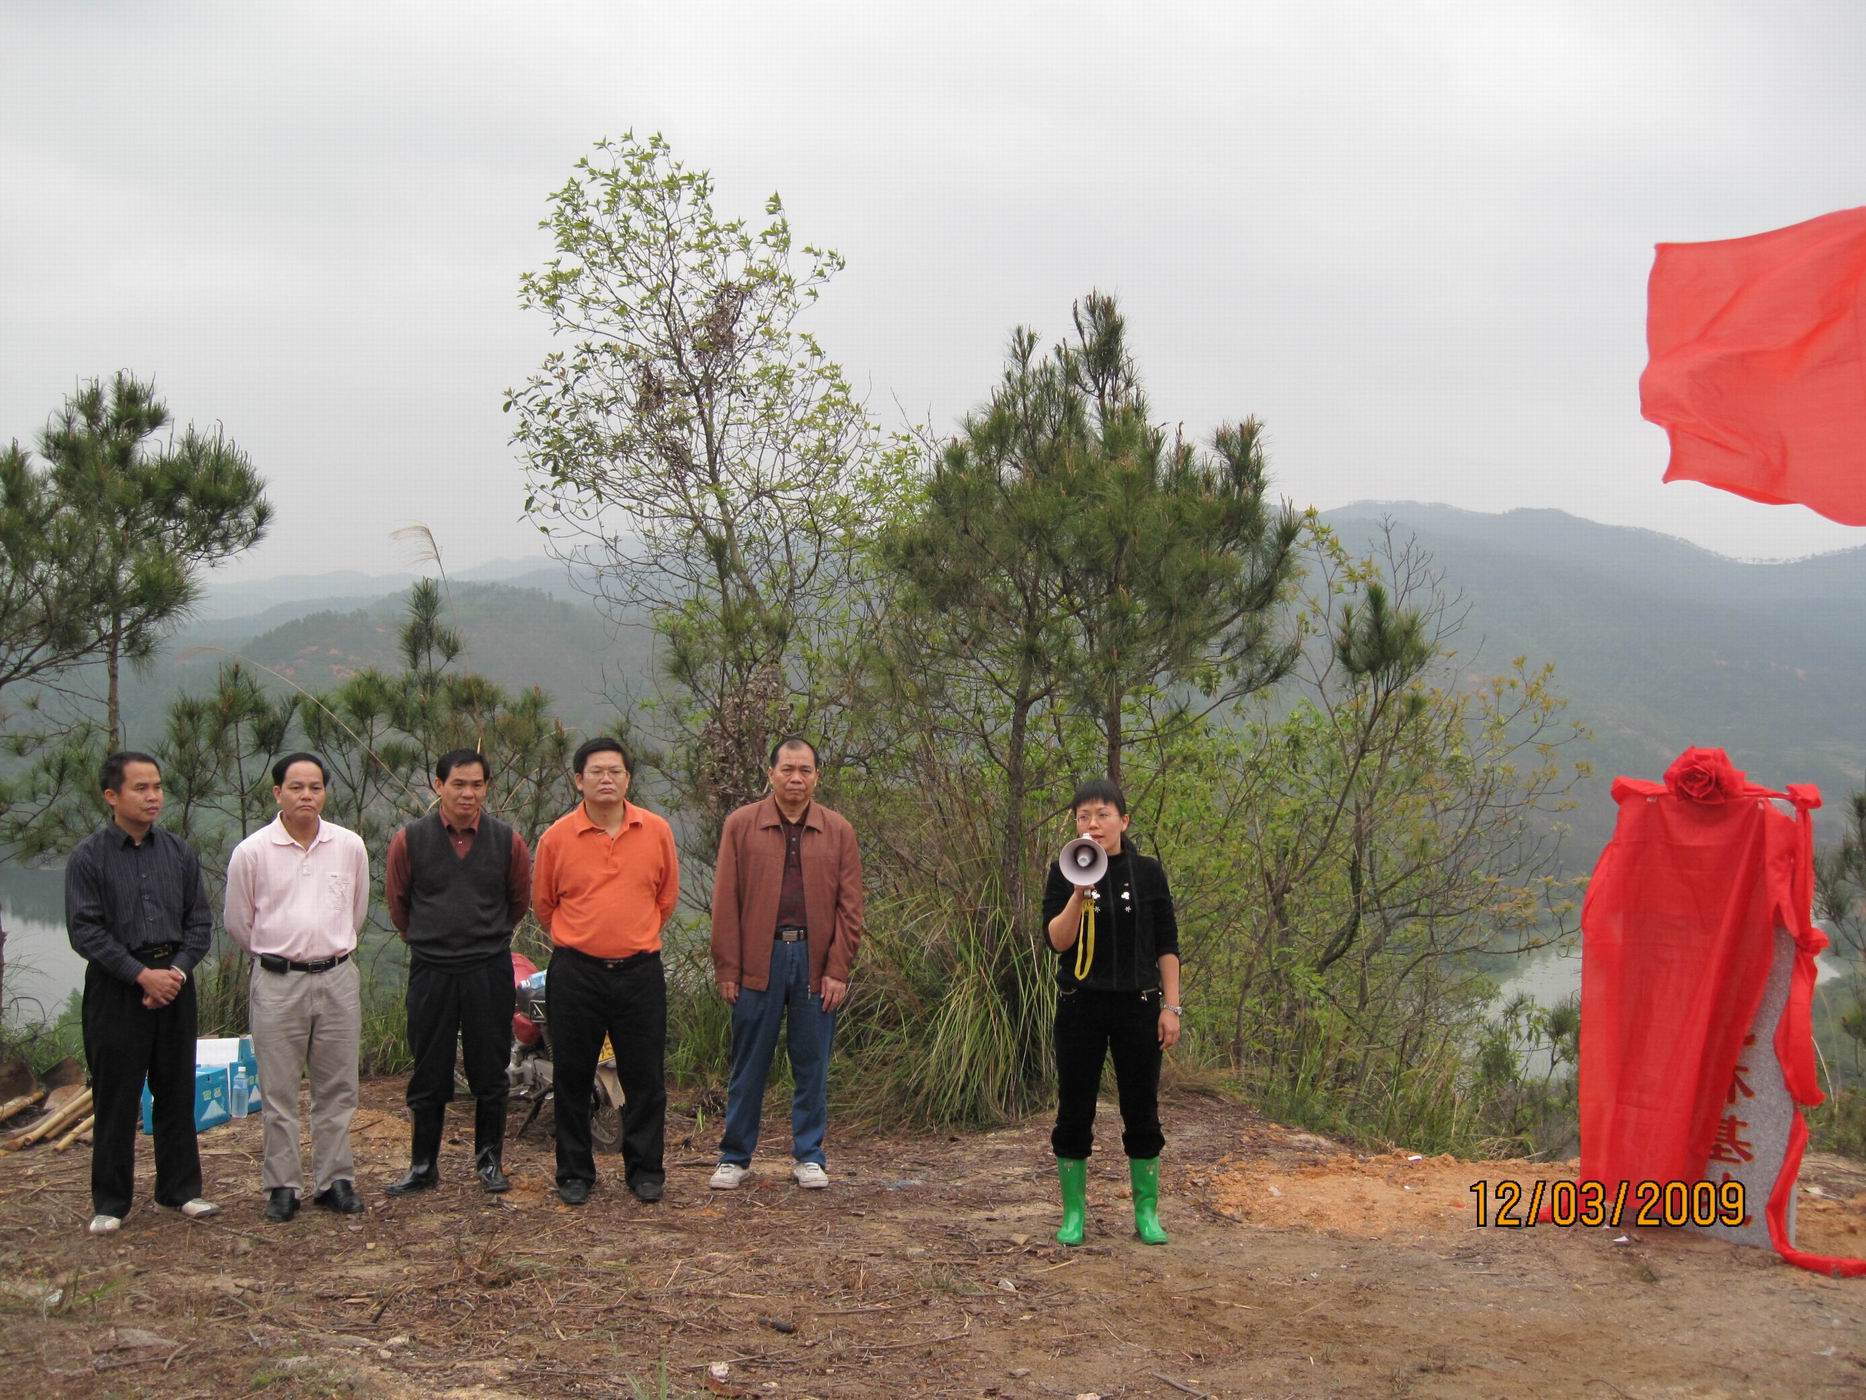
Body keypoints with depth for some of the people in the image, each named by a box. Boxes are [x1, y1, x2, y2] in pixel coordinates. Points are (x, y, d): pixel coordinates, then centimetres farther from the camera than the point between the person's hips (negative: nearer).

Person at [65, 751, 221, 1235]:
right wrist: (142, 975, -15)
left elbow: (200, 922, 7)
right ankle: (110, 1203, 10)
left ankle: (180, 1189, 19)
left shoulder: (179, 852, 6)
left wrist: (177, 970, -8)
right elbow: (85, 930, -9)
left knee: (177, 1091, 9)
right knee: (115, 1097, 1)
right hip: (116, 987, -3)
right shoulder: (87, 857, -5)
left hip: (174, 981, 3)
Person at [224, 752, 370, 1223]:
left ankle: (335, 1180, 17)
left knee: (336, 1089, 8)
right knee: (279, 1092, 3)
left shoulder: (350, 847, 2)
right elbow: (238, 922, 8)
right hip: (277, 982, -2)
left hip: (337, 978, 2)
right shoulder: (251, 852, -4)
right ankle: (282, 1186, 13)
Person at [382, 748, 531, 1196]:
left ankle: (490, 1160, 19)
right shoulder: (411, 839, -3)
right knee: (429, 1074, 7)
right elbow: (396, 900, 12)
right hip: (430, 971, 0)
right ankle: (423, 1165, 17)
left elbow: (519, 901, 14)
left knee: (490, 1072, 7)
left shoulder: (507, 841, -1)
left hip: (489, 970, 0)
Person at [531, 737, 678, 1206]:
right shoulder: (557, 837, -3)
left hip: (640, 971, 1)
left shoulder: (656, 831, 1)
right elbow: (543, 903, 11)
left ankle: (645, 1170, 18)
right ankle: (575, 1173, 19)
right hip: (576, 972, -1)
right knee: (572, 1078, 6)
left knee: (645, 1078, 6)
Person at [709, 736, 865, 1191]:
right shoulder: (741, 825, 3)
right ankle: (734, 1157, 16)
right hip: (758, 959, -1)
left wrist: (838, 969, -3)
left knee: (812, 1065, 6)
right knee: (749, 1065, 6)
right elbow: (725, 902, 1)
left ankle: (808, 1157, 17)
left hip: (815, 961, 1)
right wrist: (727, 968, -4)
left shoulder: (838, 831, 6)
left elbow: (849, 906, 4)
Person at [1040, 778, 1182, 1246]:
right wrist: (1080, 893, -24)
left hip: (1137, 1005, 0)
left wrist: (1171, 1007, 0)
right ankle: (1073, 1214, 14)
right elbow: (1057, 940, -11)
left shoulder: (1147, 872, 1)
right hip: (1080, 1006, 0)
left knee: (1141, 1110, 5)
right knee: (1074, 1112, 4)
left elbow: (1167, 945, 4)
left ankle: (1147, 1212, 15)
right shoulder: (1063, 874, -1)